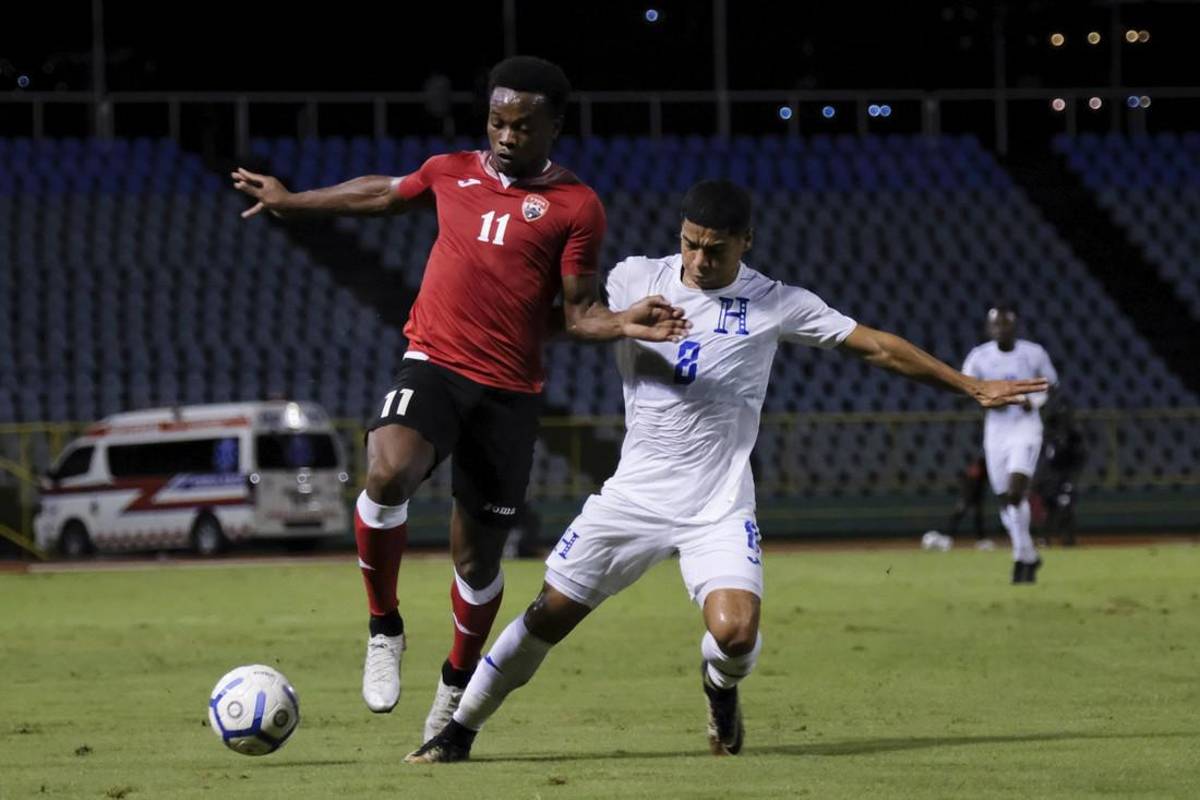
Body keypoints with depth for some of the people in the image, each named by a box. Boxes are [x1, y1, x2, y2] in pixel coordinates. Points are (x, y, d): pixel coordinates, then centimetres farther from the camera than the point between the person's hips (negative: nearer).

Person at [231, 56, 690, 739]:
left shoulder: (576, 206, 2)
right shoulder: (451, 174, 11)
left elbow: (578, 313, 3)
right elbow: (380, 194, 30)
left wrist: (626, 323, -19)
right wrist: (291, 202, 42)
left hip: (511, 393, -1)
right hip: (434, 366, 1)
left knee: (479, 555, 7)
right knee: (387, 474, -30)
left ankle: (458, 683, 34)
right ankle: (385, 630, -8)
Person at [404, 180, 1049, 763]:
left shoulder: (773, 304, -3)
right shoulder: (633, 280, 0)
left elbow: (875, 346, 0)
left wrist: (972, 387, 0)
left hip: (718, 509, -1)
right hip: (633, 495, 1)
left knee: (735, 633, -21)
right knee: (549, 615, -2)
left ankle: (721, 688, 16)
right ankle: (458, 733, 13)